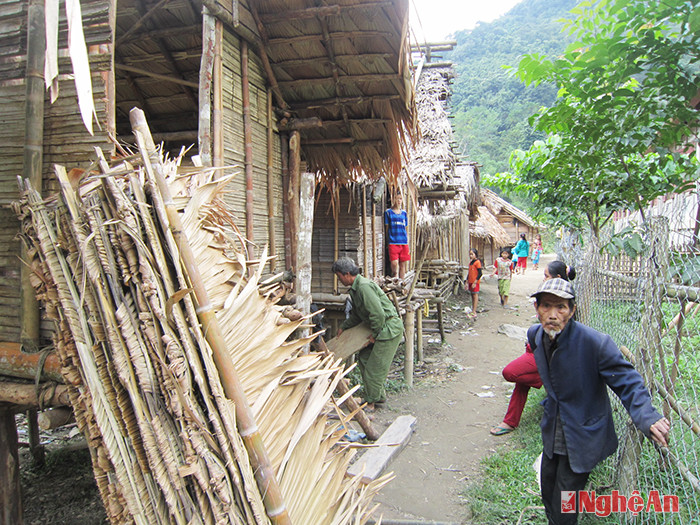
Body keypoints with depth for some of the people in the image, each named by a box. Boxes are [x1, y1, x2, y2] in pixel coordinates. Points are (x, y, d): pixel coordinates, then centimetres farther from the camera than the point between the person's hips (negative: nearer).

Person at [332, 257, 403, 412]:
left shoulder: (364, 286, -22)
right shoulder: (355, 288, 12)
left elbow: (378, 314, -25)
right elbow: (356, 315, 25)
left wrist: (375, 334, -14)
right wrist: (343, 327, 25)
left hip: (389, 328, -10)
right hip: (382, 328, 10)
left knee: (375, 367, -3)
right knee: (363, 357, 15)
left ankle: (371, 402, 13)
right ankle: (380, 396, 26)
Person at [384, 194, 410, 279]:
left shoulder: (404, 213, 15)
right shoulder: (388, 212, 5)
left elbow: (406, 229, 17)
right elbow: (387, 228, 5)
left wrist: (407, 243, 12)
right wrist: (388, 241, -2)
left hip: (404, 243, 3)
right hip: (393, 242, -3)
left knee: (403, 264, 4)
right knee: (394, 264, -12)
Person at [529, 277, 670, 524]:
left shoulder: (596, 342, -28)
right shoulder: (535, 334, -8)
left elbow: (628, 383, -21)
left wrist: (647, 418, -37)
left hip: (581, 441, -5)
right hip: (552, 434, 6)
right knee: (548, 496, 23)